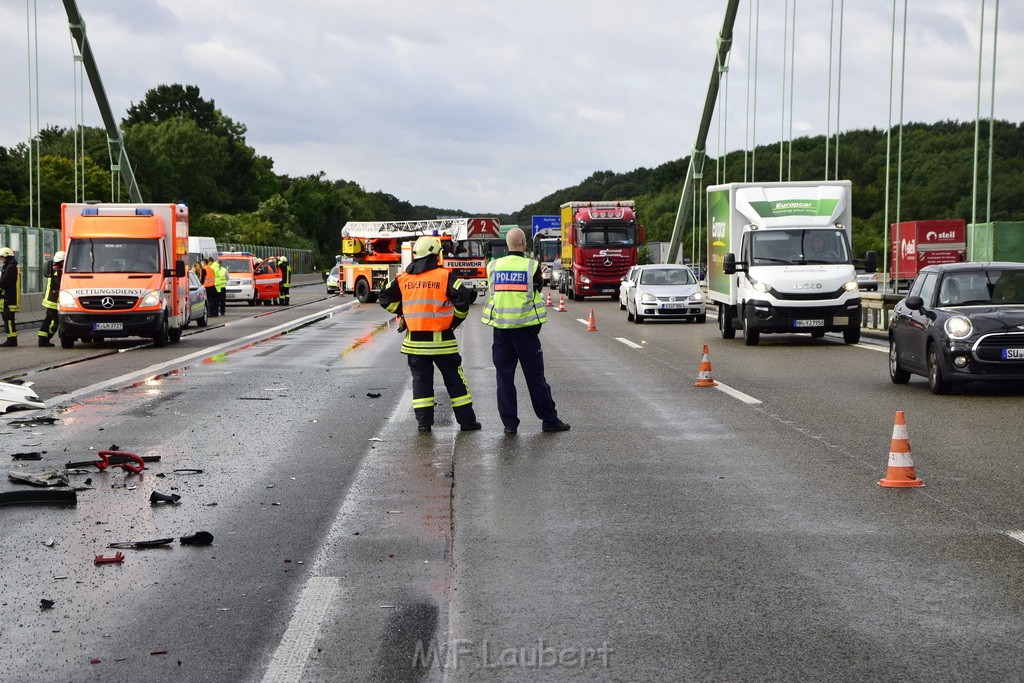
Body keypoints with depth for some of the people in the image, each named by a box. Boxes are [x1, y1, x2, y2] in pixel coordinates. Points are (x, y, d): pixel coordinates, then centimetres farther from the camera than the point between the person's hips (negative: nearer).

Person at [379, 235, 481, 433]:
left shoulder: (403, 278, 3)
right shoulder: (445, 276, -8)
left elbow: (385, 298, 9)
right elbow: (463, 298, -15)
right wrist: (456, 319, 1)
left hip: (414, 340, 3)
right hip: (441, 340, -3)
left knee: (420, 378, 10)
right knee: (454, 379, 7)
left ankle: (424, 421, 6)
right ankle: (466, 419, 11)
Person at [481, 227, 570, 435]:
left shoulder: (494, 266, 2)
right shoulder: (531, 266, -7)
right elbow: (538, 289, 5)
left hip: (500, 328, 2)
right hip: (525, 328, -2)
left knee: (504, 376, 7)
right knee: (535, 376, 5)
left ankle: (509, 423, 6)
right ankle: (549, 420, 10)